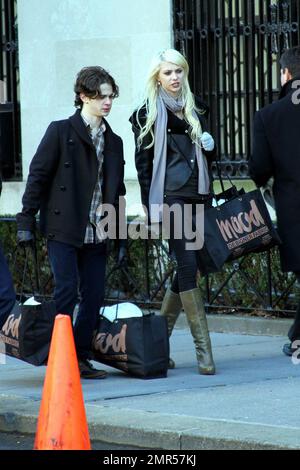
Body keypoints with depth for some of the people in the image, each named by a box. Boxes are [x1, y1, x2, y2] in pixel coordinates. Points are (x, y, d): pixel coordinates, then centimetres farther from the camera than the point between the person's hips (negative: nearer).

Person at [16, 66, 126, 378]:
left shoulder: (113, 141, 14)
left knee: (94, 296, 2)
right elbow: (38, 175, -4)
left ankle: (81, 358, 11)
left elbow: (116, 191, 18)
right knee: (67, 291, -10)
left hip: (96, 233, 5)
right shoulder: (61, 131, -2)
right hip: (63, 230, -5)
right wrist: (26, 220, -9)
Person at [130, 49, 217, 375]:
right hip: (170, 197, -6)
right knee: (188, 266, -13)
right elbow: (143, 164, -2)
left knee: (185, 269, 6)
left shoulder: (195, 111, 17)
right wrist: (150, 207, -8)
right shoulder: (148, 114, 1)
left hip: (196, 197, 6)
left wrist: (209, 146, 1)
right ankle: (203, 350, -16)